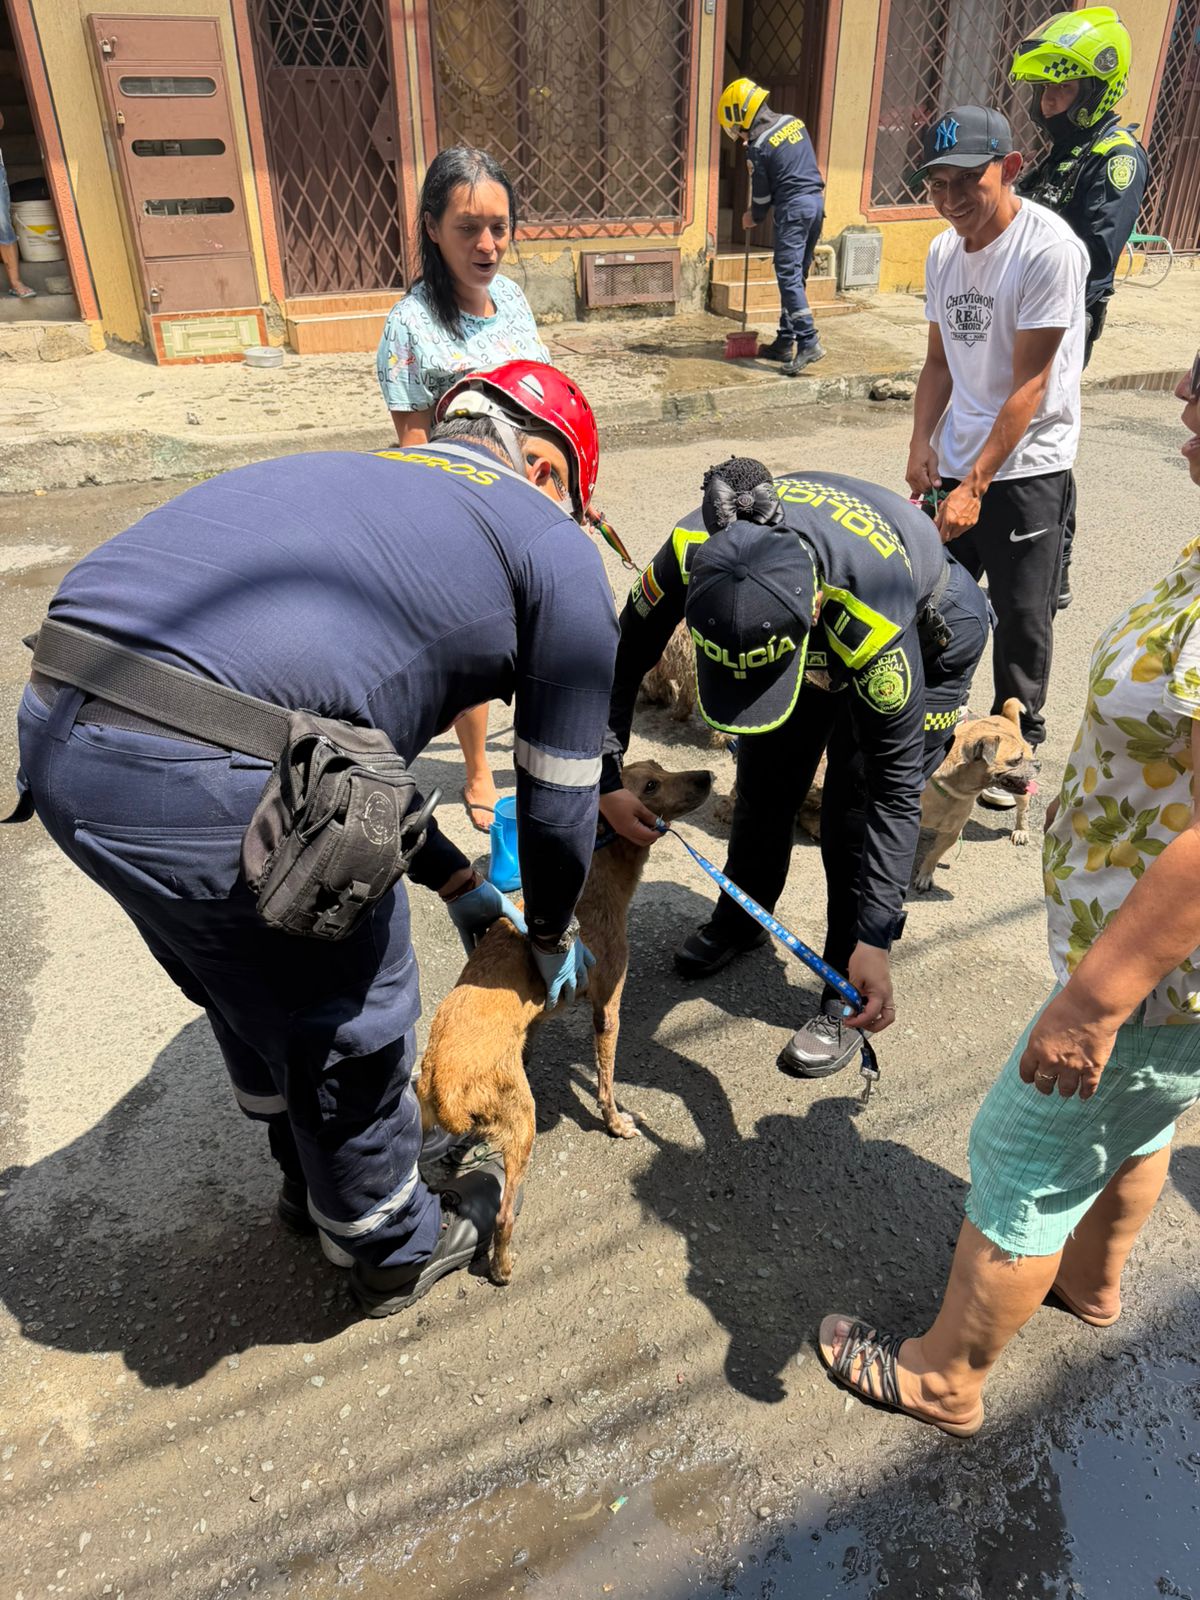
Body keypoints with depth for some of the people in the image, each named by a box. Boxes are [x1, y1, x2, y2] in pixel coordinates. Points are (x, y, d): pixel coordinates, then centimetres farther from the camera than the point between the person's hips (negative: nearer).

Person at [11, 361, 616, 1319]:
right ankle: (394, 1249, 45)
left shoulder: (355, 484, 29)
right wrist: (554, 937, 30)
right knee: (348, 1017, 17)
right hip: (204, 781, -9)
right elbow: (560, 792, 12)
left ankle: (313, 1178, 57)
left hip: (55, 730, 9)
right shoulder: (555, 549, 7)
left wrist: (456, 883, 37)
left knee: (246, 984, 31)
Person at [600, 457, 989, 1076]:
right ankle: (740, 920, 37)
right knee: (764, 778, 9)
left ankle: (845, 1000, 6)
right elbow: (623, 663, -16)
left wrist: (876, 939, -34)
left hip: (927, 635, -4)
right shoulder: (693, 550, -35)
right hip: (820, 629, 5)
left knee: (855, 808, -13)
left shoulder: (877, 621, -46)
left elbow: (896, 785, -35)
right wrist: (606, 779, -21)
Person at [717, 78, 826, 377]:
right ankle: (785, 343, 15)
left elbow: (762, 193, 0)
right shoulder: (793, 122, 13)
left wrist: (752, 218, 16)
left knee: (788, 276, -9)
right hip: (816, 200, 8)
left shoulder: (758, 146, -8)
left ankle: (808, 342, -20)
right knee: (796, 276, 11)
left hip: (792, 207, -8)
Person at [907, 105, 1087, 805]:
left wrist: (975, 485, -21)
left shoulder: (1048, 248, -17)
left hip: (1027, 466, -6)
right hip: (955, 461, 6)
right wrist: (922, 441, -2)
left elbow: (1029, 384, -19)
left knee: (1021, 617, 3)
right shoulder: (943, 251, 6)